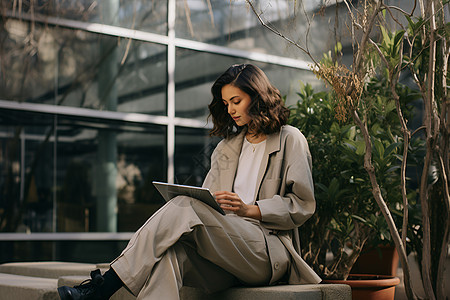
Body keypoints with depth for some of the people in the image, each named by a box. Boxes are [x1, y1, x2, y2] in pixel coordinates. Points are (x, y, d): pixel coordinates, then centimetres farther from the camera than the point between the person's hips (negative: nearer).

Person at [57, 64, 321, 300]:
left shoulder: (291, 140, 9)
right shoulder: (227, 147, 27)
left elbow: (303, 204, 0)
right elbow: (209, 201, 19)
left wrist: (249, 210, -13)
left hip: (270, 249, -5)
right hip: (225, 246, 5)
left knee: (186, 207, -29)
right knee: (170, 250, -32)